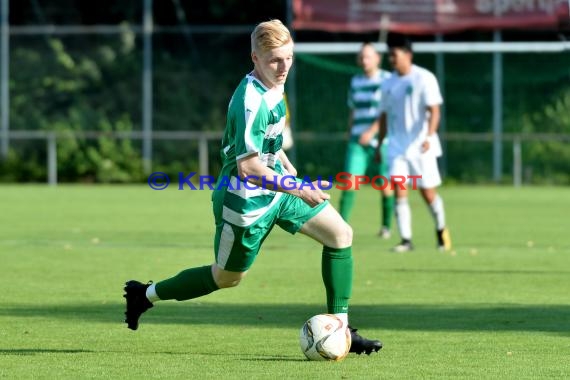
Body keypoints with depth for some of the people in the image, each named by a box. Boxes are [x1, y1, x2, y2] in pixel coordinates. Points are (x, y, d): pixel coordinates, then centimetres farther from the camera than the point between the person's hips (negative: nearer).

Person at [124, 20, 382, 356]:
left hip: (276, 186, 9)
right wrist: (298, 190, -30)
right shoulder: (251, 101, -29)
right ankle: (146, 294, 31)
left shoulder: (272, 87, 0)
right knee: (228, 278, 9)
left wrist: (284, 163, 23)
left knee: (341, 234, -1)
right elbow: (247, 167, -32)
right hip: (246, 199, -9)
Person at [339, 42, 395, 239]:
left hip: (381, 141, -4)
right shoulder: (355, 82, 13)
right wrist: (350, 135, 17)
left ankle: (386, 226, 20)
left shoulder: (387, 80, -4)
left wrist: (371, 131, -21)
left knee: (385, 185, 3)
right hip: (357, 142, 4)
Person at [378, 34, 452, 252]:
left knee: (428, 193, 3)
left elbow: (434, 111, -14)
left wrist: (429, 137, -28)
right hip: (397, 146, 4)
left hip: (421, 147, -4)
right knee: (399, 191, -10)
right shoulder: (389, 85, 9)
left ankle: (441, 230, 28)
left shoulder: (424, 79, -8)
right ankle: (406, 240, -10)